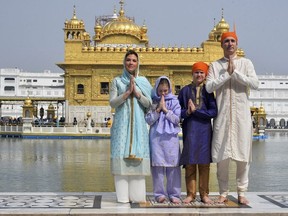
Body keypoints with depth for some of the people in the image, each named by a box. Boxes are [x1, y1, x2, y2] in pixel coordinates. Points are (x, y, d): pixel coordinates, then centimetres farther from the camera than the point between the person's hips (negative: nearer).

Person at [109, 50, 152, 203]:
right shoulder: (117, 81, 9)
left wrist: (137, 93, -8)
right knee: (122, 157, -7)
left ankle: (137, 195, -1)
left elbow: (149, 104, 6)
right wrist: (127, 92, -11)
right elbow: (112, 103, -1)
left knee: (138, 157, -3)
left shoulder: (143, 81, 13)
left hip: (138, 124, 1)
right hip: (122, 123, -1)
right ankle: (123, 196, -5)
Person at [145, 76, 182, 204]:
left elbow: (177, 119, -1)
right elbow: (149, 120, -1)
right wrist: (158, 109, -8)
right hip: (156, 137, 0)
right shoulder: (152, 102, 6)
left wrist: (165, 109, -6)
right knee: (158, 166, -1)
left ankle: (174, 194, 7)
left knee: (173, 166, 0)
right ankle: (160, 193, 8)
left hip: (171, 137, 0)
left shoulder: (174, 101, 7)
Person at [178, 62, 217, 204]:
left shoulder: (208, 90, 6)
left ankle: (204, 194, 9)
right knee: (189, 163, 1)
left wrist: (195, 111, -11)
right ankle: (191, 194, 8)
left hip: (204, 130, 0)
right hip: (189, 129, 0)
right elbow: (178, 111, 5)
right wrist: (186, 112, -14)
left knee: (204, 163, 2)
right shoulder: (185, 90, 8)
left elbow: (214, 112, -5)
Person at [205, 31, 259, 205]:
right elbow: (209, 87, -4)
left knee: (243, 154, 0)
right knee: (222, 155, 0)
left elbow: (255, 84, -6)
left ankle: (242, 192, 9)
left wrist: (235, 72, -10)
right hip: (222, 115, 0)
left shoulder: (246, 63, 8)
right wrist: (226, 73, -10)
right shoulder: (215, 65, 9)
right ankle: (223, 192, 10)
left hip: (242, 115, 0)